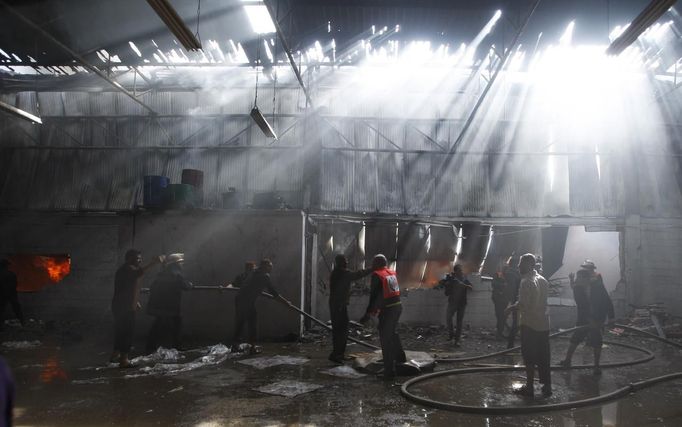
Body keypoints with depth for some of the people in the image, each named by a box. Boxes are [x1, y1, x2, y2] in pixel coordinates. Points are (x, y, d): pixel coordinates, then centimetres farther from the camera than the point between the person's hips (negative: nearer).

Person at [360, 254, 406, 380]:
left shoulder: (377, 275, -12)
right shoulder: (392, 273, 8)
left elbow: (375, 296, -15)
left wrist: (369, 313, -13)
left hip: (387, 310, -7)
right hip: (398, 307, 7)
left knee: (386, 340, 0)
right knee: (393, 333, 29)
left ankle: (389, 371, 1)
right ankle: (400, 357, 45)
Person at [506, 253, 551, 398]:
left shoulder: (526, 282, -17)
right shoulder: (543, 280, 9)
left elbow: (522, 305, -23)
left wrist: (511, 307, -4)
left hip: (530, 324, -7)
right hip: (544, 324, 7)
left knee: (529, 358, 2)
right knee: (543, 357, 13)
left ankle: (529, 387, 9)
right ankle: (547, 386, 19)